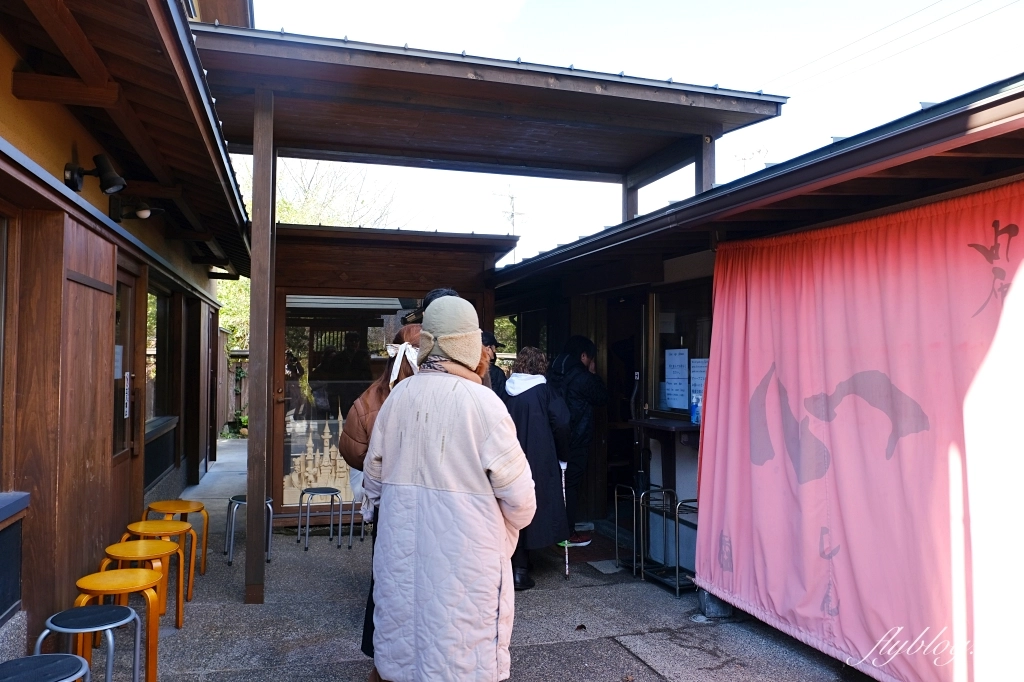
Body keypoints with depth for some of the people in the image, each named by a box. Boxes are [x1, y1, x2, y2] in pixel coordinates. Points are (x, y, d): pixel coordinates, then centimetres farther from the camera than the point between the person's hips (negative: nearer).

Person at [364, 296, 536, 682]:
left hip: (402, 553, 4)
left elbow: (373, 479, 7)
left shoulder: (398, 396, -4)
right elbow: (518, 494, -13)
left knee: (405, 649, 19)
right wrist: (513, 523, 8)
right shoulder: (482, 402, -16)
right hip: (465, 557, -4)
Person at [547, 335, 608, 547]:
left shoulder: (554, 374, 7)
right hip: (576, 440, -7)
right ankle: (568, 533, 8)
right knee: (571, 485, 0)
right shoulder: (582, 377, -16)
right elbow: (602, 398, -4)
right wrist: (594, 374, 6)